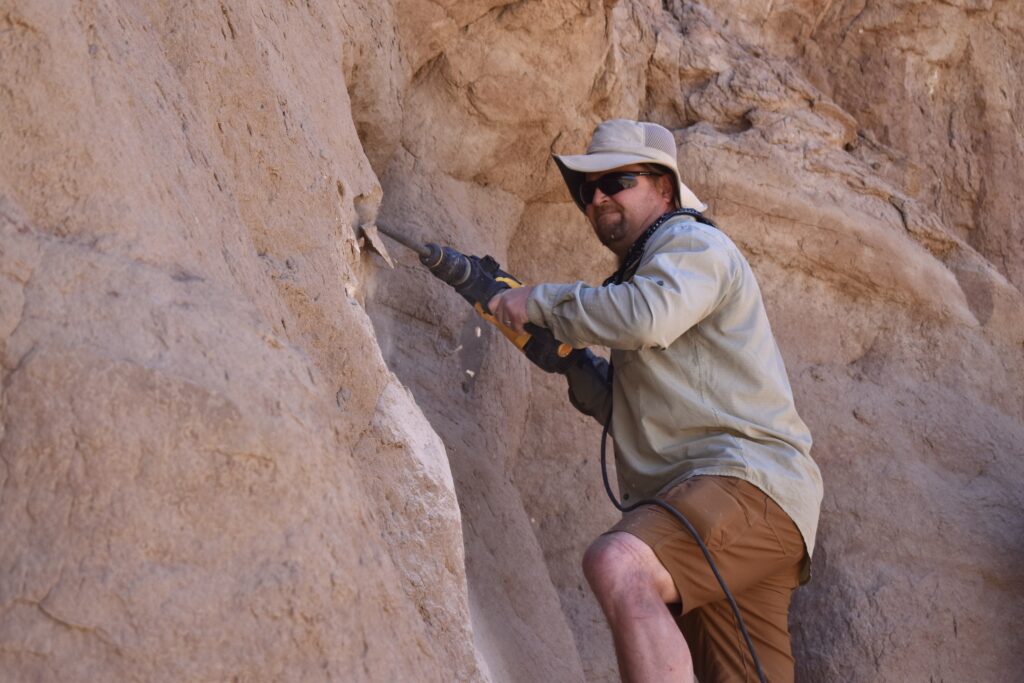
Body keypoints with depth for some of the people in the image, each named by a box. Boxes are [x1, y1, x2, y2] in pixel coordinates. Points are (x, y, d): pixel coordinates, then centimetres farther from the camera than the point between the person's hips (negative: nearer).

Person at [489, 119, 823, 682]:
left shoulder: (691, 242, 2)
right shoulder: (639, 269, 30)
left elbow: (646, 315, -21)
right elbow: (623, 409, 30)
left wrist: (540, 301, -8)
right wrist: (563, 353, 14)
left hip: (748, 486, -10)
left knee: (616, 564, -35)